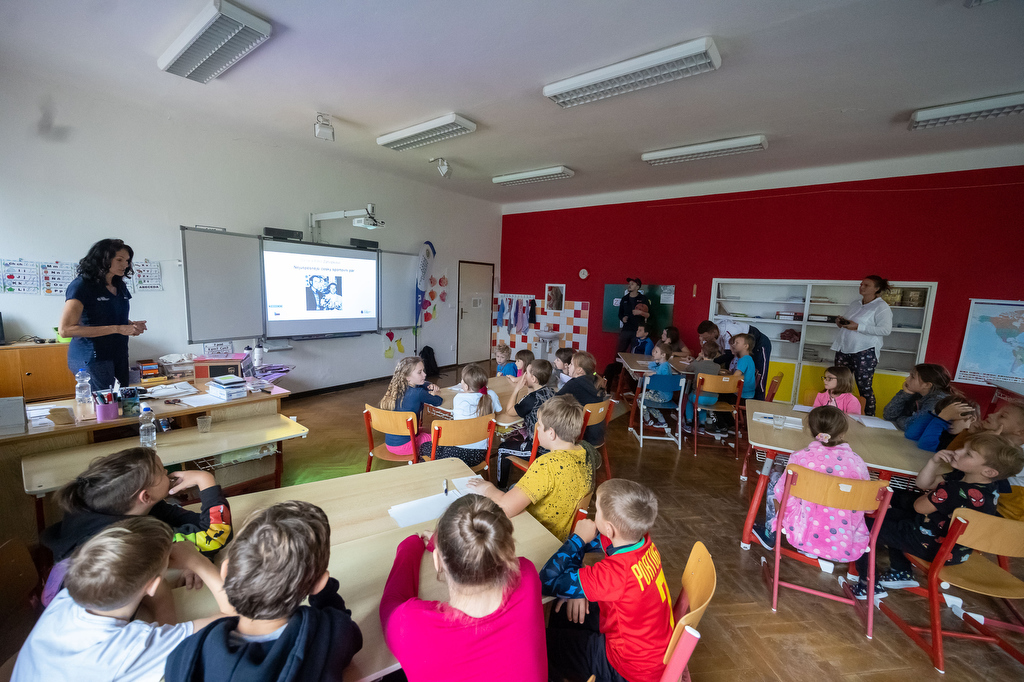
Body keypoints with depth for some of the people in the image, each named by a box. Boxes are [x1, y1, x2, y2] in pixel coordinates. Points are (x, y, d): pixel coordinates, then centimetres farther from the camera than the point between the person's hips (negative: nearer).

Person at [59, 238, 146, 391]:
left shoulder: (120, 286, 11)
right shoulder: (82, 285, -10)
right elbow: (65, 329, -18)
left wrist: (132, 325, 3)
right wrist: (116, 329, -22)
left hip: (119, 354, 7)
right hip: (92, 359, -7)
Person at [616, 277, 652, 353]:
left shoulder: (643, 299, 2)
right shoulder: (624, 299, 14)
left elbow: (649, 315, -1)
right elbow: (620, 314, 21)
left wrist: (641, 312, -19)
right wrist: (622, 318, 0)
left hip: (638, 330, -3)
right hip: (626, 329, 3)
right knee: (620, 351, 0)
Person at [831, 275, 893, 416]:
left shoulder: (881, 307, -5)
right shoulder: (854, 304, 17)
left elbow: (886, 330, -16)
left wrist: (858, 327, -21)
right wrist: (840, 322, 3)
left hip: (865, 353, -7)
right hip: (843, 350, 7)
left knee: (864, 388, -4)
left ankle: (869, 418, 7)